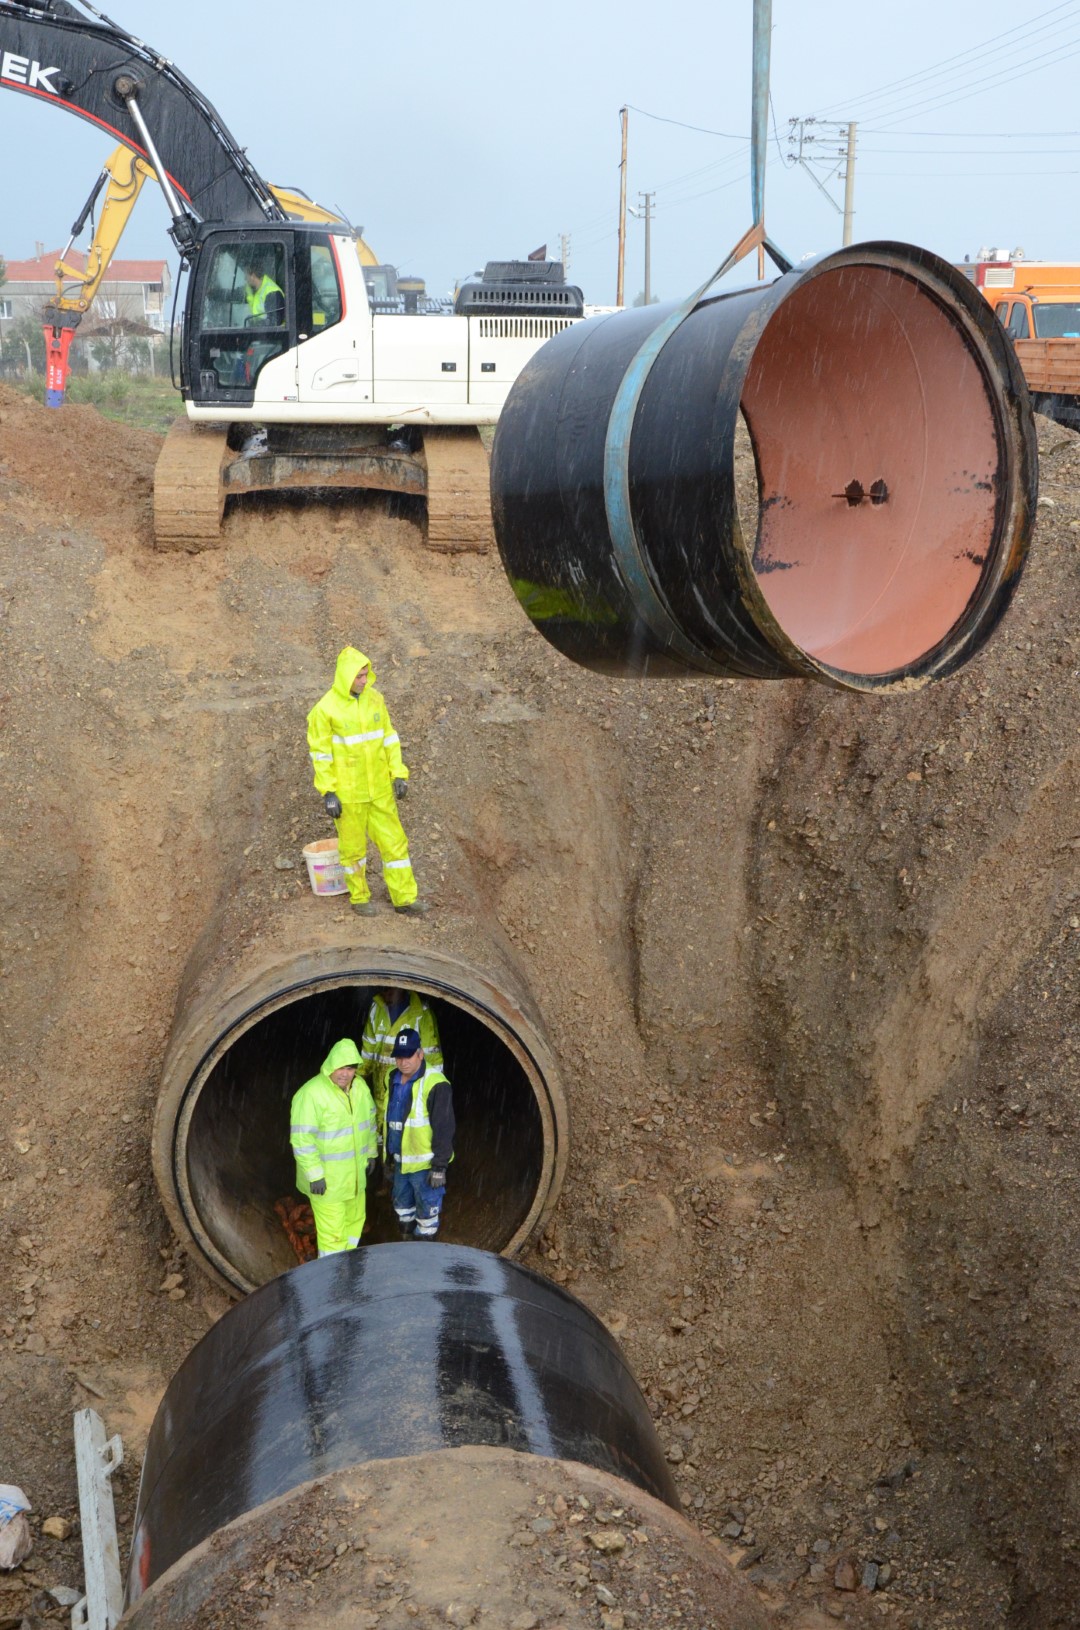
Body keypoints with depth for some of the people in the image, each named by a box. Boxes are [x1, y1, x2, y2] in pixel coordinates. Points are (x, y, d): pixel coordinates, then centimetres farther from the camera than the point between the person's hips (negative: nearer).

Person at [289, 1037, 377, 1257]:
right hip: (325, 1177, -8)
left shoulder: (359, 1086, -3)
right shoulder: (311, 1094, -26)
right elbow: (301, 1139, -25)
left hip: (354, 1172, 8)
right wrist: (315, 1175, -24)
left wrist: (371, 1152, 18)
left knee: (355, 1218, 24)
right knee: (332, 1230, 1)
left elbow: (369, 1120, 13)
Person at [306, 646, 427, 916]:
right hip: (347, 792, -4)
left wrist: (399, 774, 2)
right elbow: (321, 753, -11)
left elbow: (388, 737, 6)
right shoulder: (326, 708, -15)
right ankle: (359, 897, 29)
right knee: (353, 846, 10)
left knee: (394, 840, 6)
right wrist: (328, 793, -13)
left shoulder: (375, 699, -1)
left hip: (379, 789, 4)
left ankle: (404, 898, 16)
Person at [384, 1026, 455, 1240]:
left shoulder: (435, 1084, -20)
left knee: (426, 1214, 2)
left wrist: (440, 1167, -19)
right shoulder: (394, 1080, 6)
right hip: (401, 1163, 8)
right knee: (403, 1210, 20)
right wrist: (389, 1158, 20)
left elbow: (444, 1129, -19)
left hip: (425, 1164, -8)